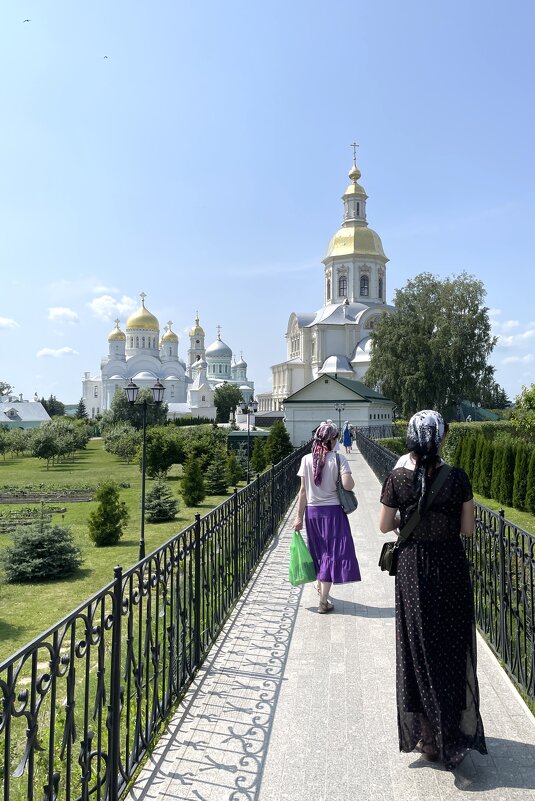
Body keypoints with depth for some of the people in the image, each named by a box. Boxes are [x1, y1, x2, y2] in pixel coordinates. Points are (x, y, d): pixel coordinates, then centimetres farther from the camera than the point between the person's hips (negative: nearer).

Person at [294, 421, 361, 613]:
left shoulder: (306, 460, -3)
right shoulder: (338, 458, -11)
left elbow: (303, 491, -3)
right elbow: (348, 485, -20)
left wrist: (299, 516, 2)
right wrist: (350, 478, 3)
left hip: (312, 511, 4)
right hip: (332, 511, -3)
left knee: (318, 550, 22)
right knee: (332, 552, 5)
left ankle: (320, 585, 44)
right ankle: (323, 601, 6)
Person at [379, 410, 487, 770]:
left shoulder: (397, 479, -11)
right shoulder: (457, 478, -13)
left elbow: (385, 526, -3)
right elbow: (468, 529, -6)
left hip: (413, 568, 1)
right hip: (451, 566, 0)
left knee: (418, 648, 15)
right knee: (453, 649, 16)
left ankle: (426, 736, 27)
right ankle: (454, 735, 28)